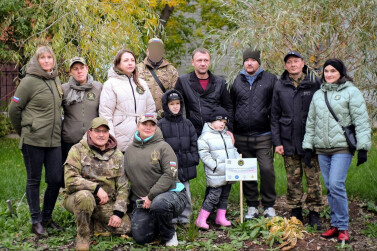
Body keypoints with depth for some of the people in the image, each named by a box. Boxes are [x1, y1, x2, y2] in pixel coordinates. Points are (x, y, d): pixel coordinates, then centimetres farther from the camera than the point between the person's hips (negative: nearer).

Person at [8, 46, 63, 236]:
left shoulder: (56, 81, 11)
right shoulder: (29, 81, -7)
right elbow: (14, 109, -3)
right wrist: (24, 131, 7)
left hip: (54, 140, 6)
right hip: (33, 141, -5)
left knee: (56, 179, 5)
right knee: (34, 180, 5)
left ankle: (47, 217, 23)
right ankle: (36, 221, 15)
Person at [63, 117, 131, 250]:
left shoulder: (117, 155, 5)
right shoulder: (78, 150, -5)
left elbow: (123, 186, 3)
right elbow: (70, 180, -16)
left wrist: (118, 212, -8)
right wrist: (96, 188, -24)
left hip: (106, 203, 4)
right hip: (77, 198, -4)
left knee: (125, 227, -14)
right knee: (85, 196, -38)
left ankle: (93, 224, 13)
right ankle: (82, 235, -14)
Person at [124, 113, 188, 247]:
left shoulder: (163, 146, -3)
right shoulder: (129, 151, 14)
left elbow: (170, 175, -13)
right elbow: (126, 178, 20)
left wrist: (151, 196, -18)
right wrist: (134, 200, 12)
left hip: (170, 193, -4)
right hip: (141, 201, 4)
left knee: (158, 204, -39)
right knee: (140, 237, -14)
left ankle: (169, 235, -8)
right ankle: (157, 224, 22)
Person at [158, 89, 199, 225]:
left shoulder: (187, 123, 10)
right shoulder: (161, 125, -3)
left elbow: (193, 143, 12)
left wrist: (194, 159, 3)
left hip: (185, 166, 4)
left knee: (185, 191, 10)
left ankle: (184, 216, 21)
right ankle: (171, 218, 13)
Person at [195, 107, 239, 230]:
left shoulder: (227, 135, 15)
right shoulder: (205, 136, -8)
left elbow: (233, 150, 21)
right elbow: (204, 155, -12)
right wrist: (215, 166, -18)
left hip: (229, 173, 7)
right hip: (215, 175, -7)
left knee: (225, 196, 14)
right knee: (214, 196, -7)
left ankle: (221, 217, 27)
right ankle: (201, 220, 2)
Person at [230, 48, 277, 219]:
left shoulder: (270, 80, 4)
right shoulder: (237, 81, 11)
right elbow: (231, 107, 17)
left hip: (263, 136, -3)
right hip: (241, 137, 3)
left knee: (267, 169, -7)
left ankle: (269, 206, 8)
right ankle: (252, 207, 19)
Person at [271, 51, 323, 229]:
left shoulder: (315, 83, 1)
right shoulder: (280, 86, 7)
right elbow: (275, 116, 8)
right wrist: (277, 142, 2)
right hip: (289, 141, 2)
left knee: (313, 179, 1)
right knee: (293, 179, 8)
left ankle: (314, 214, 13)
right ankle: (295, 212, 20)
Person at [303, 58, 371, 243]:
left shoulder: (351, 92, -2)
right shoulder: (318, 95, 15)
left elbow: (361, 121, -6)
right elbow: (311, 122, 19)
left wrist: (362, 147, -12)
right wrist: (308, 146, 14)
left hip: (342, 147, -6)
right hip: (322, 149, 6)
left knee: (336, 185, -14)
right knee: (329, 187, 8)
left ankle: (343, 228, -2)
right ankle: (335, 225, 17)